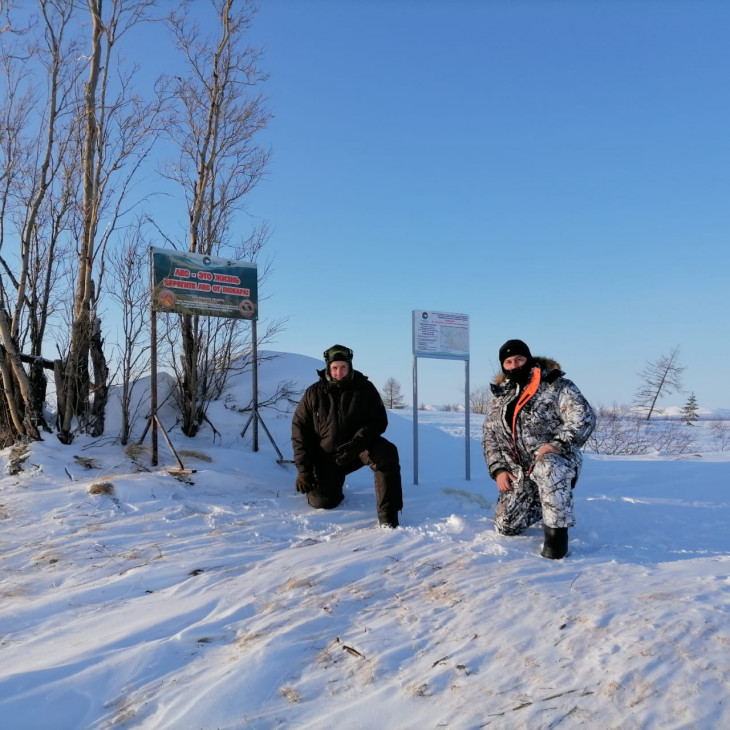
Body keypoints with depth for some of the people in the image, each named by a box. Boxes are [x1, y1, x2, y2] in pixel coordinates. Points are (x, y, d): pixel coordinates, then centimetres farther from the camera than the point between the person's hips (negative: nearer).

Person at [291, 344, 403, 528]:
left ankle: (388, 516, -27)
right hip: (326, 455, 1)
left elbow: (378, 421, -13)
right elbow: (300, 428, -2)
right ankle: (332, 482, 26)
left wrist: (355, 444, -31)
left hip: (360, 448, -1)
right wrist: (303, 469, -8)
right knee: (322, 502, -12)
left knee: (387, 453, -32)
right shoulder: (314, 393, -4)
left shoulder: (364, 388, -7)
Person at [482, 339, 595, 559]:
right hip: (519, 471, 6)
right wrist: (498, 469, -1)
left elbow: (584, 418, -18)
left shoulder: (556, 385, -10)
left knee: (546, 467, -42)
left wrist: (558, 444, -29)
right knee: (507, 526, 2)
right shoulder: (499, 398, 8)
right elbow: (490, 437, 10)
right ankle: (542, 504, 29)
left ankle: (556, 531, -26)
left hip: (557, 461, -6)